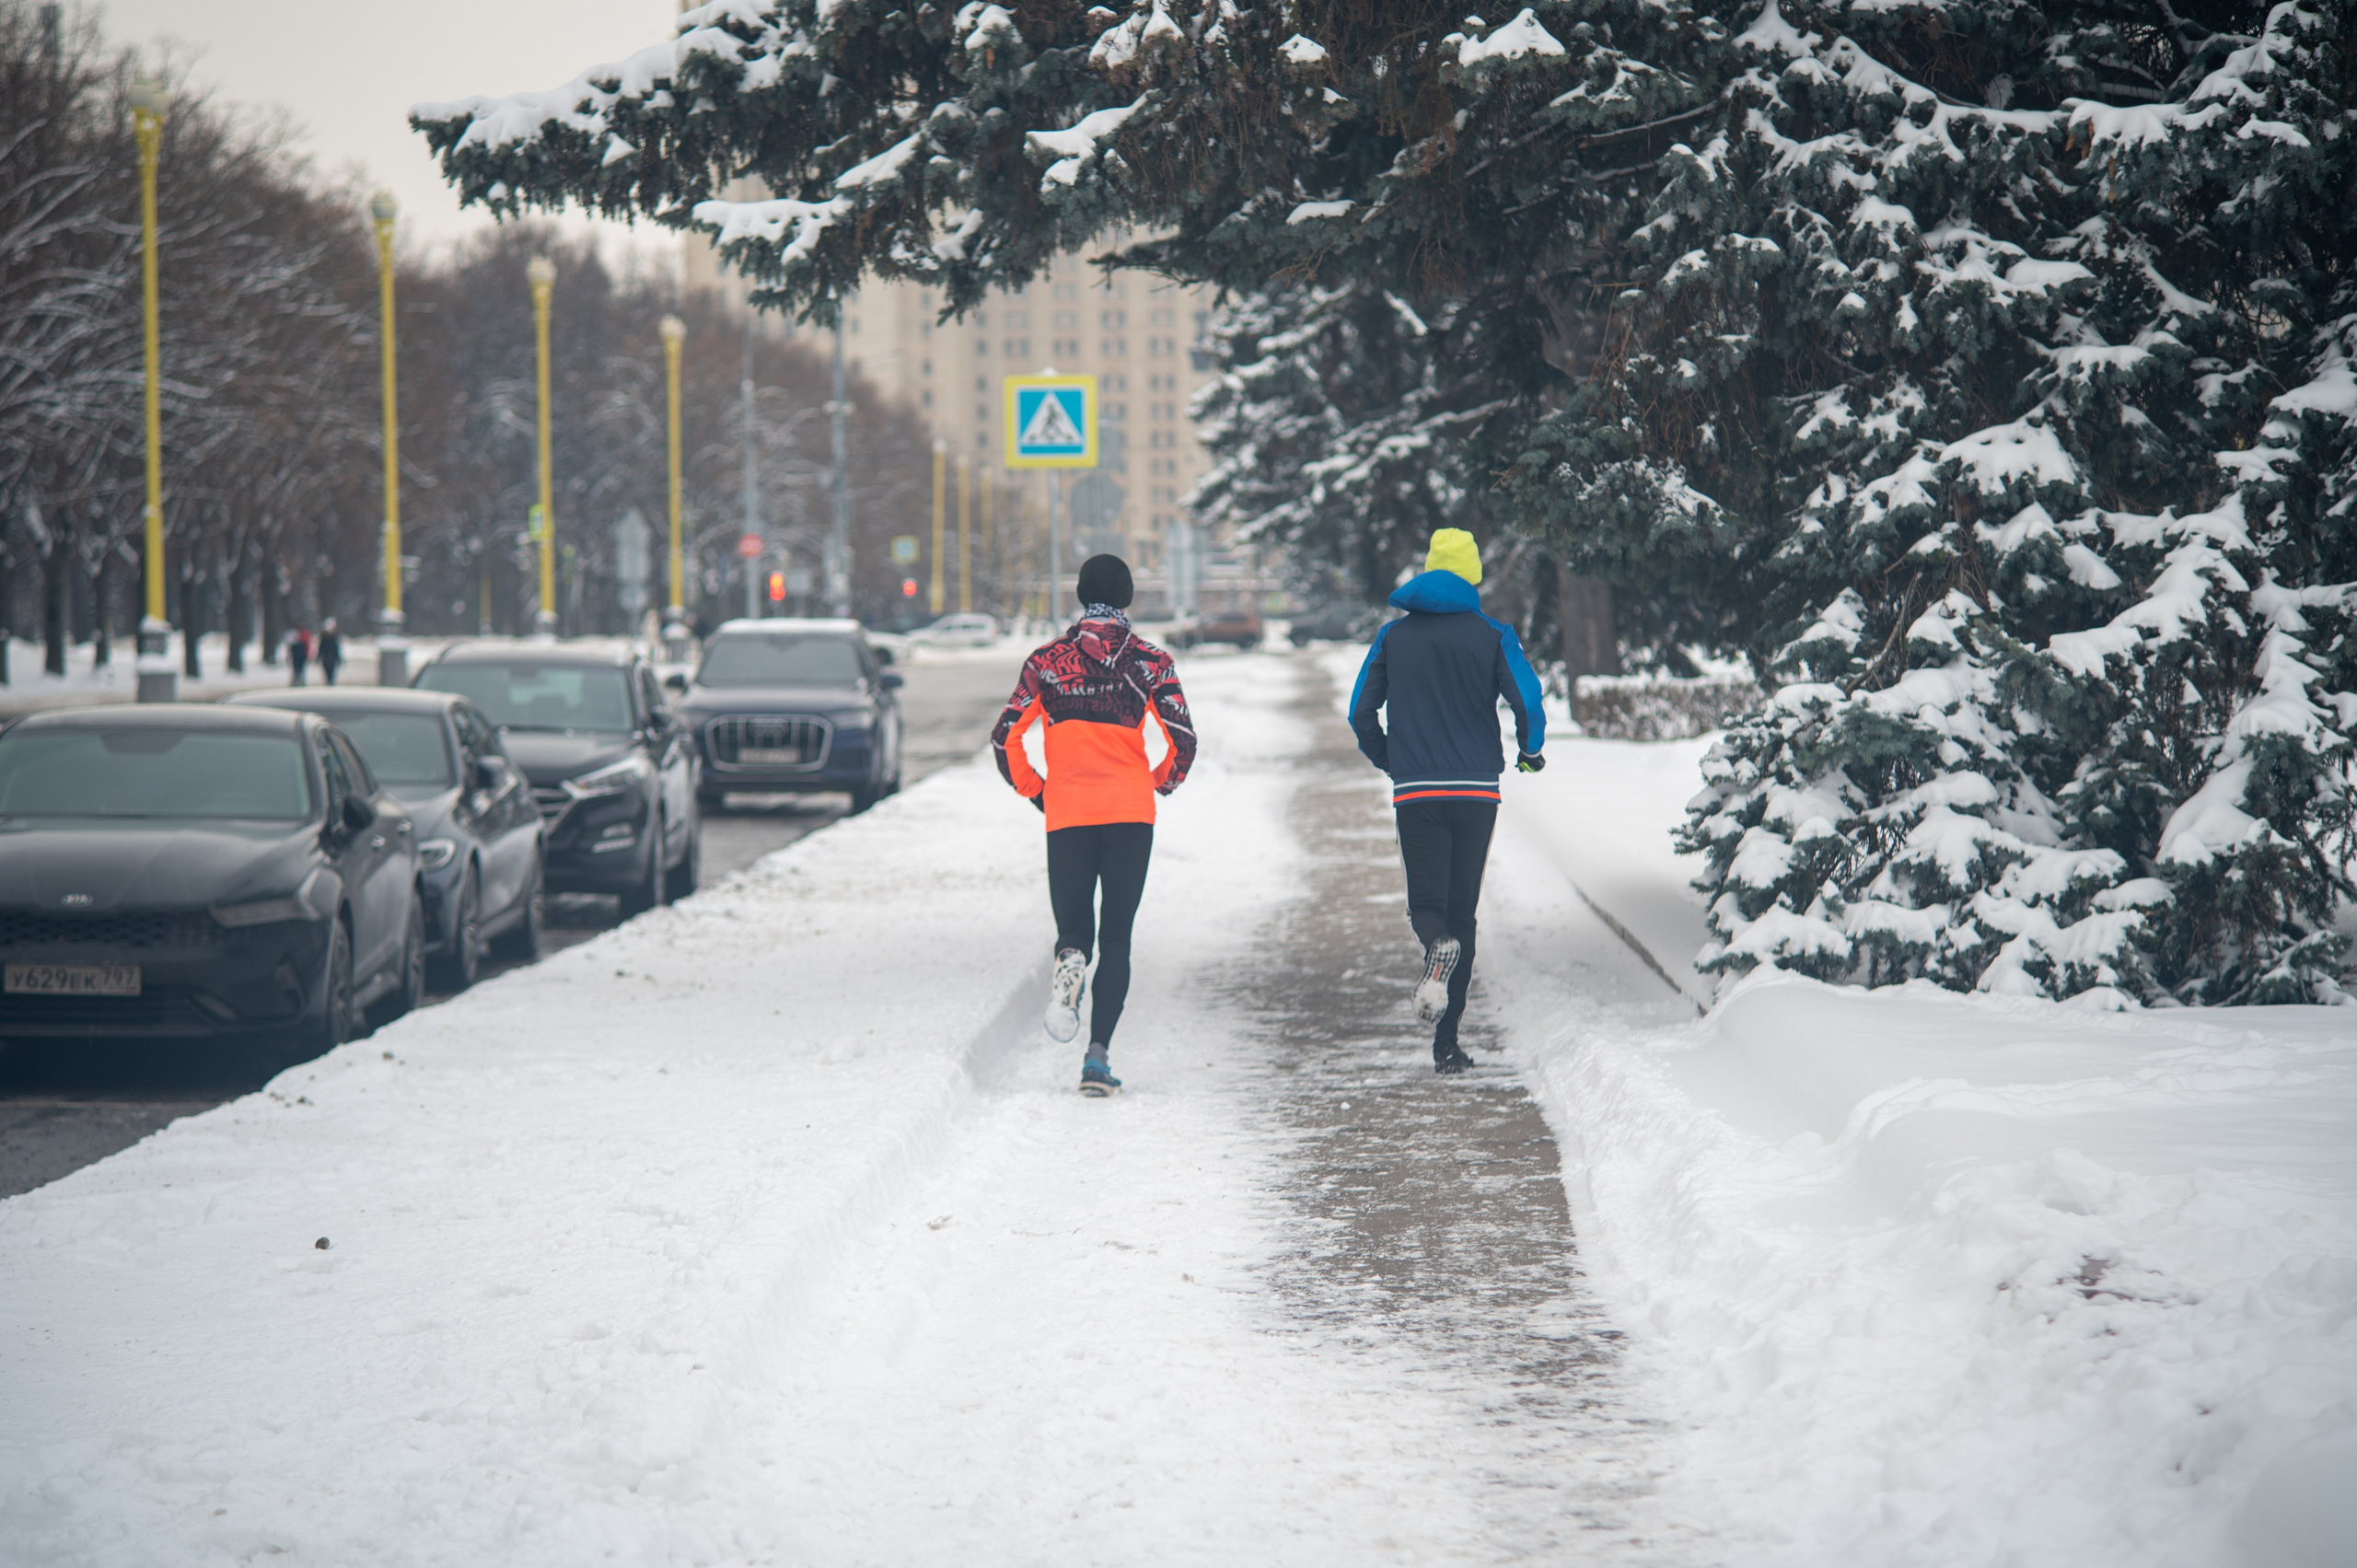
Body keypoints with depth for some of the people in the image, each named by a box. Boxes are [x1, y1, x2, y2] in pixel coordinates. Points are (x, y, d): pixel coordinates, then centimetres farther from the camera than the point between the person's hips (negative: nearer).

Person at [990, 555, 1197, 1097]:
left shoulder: (1047, 660, 4)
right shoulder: (1150, 661, 1)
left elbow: (1005, 740, -1)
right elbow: (1183, 740, -6)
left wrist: (1036, 791, 14)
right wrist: (1159, 783, 13)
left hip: (1067, 814, 0)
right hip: (1131, 814, 0)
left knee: (1074, 930, 12)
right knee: (1116, 939, 6)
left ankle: (1071, 962, -26)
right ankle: (1099, 1054, -9)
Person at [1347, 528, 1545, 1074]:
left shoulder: (1393, 636, 5)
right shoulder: (1491, 635, 0)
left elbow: (1361, 713, 4)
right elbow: (1528, 704, -10)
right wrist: (1530, 752, 11)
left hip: (1415, 793, 0)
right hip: (1476, 791, 0)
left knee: (1427, 903, 7)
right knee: (1462, 910, 8)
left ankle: (1437, 943, -32)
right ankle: (1446, 1043, 3)